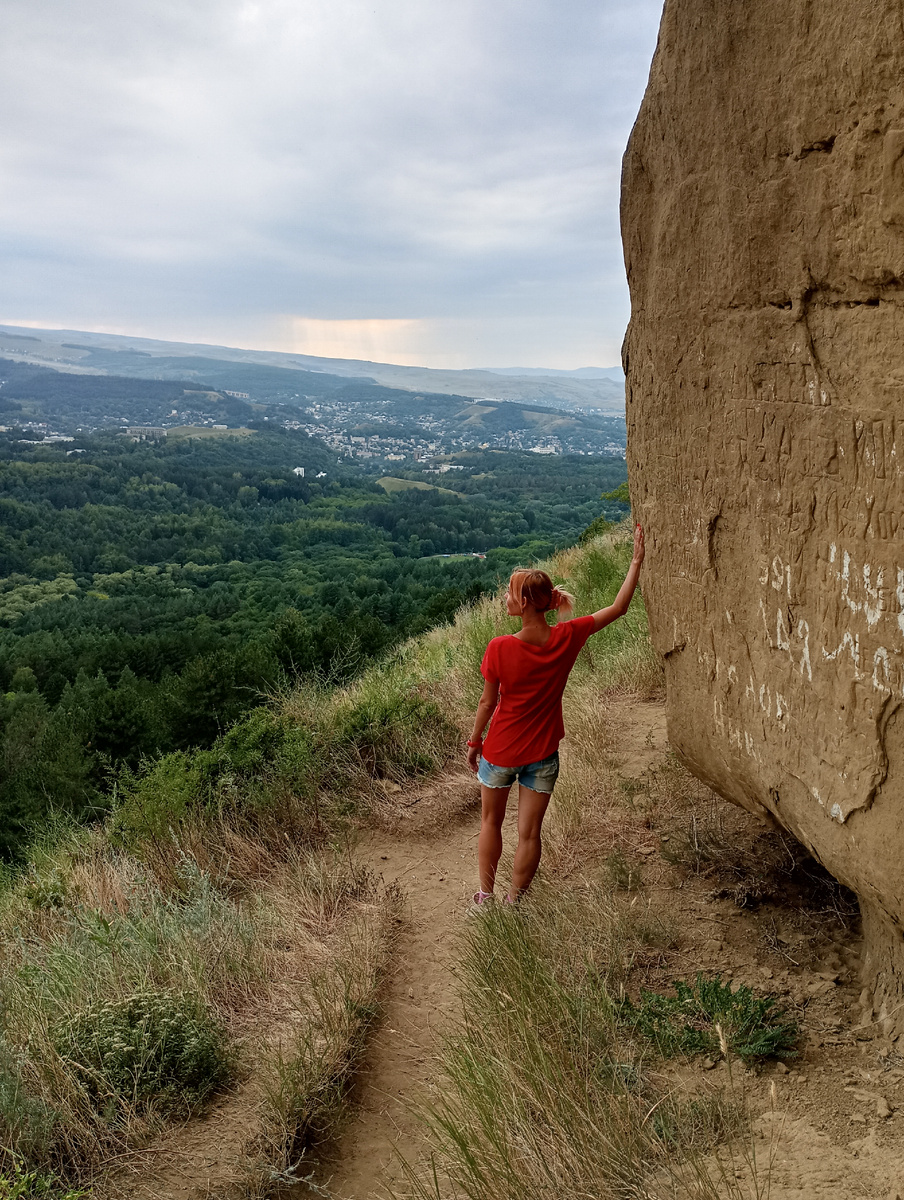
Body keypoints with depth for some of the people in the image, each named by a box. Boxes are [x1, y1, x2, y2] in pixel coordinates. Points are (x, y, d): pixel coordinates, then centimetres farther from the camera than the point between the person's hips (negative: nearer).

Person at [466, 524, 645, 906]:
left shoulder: (500, 648, -24)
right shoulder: (567, 638, -17)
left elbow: (487, 702, -11)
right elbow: (618, 608, -5)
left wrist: (474, 742, 5)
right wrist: (637, 560, 2)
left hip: (500, 750, -1)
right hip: (542, 754, 2)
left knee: (491, 822, 21)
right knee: (529, 833, 13)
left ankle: (485, 896, 32)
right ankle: (513, 902, 24)